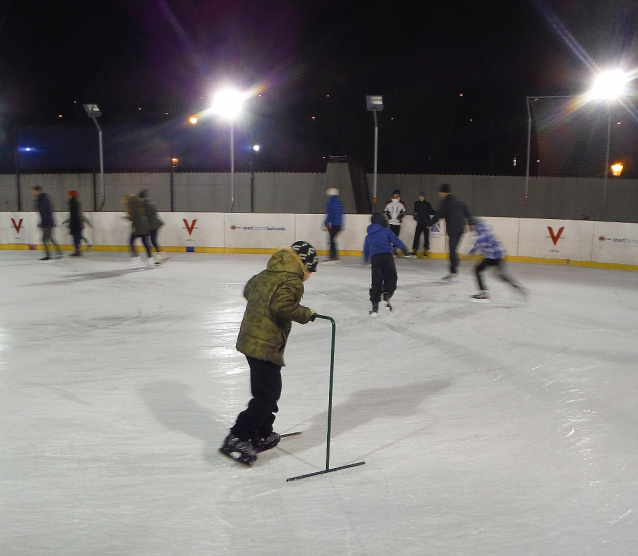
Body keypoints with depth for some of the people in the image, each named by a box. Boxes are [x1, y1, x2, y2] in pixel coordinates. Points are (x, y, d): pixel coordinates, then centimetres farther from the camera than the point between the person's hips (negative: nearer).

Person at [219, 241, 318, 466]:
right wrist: (306, 314, -14)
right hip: (265, 345, -10)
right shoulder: (292, 280, -12)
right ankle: (237, 439, -7)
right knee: (267, 395, -5)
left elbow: (249, 290, 28)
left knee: (269, 391, 20)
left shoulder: (268, 274, 14)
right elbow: (283, 305, -26)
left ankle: (262, 435, 31)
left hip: (251, 339, 10)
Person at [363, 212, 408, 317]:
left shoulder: (369, 236, 25)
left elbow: (366, 250, 32)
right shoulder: (387, 231, 13)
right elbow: (395, 240, 0)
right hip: (387, 255, -3)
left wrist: (366, 259, 49)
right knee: (391, 277, 8)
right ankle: (387, 294, -19)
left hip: (374, 258, 3)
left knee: (376, 281, 7)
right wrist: (404, 248, -1)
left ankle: (375, 304, 3)